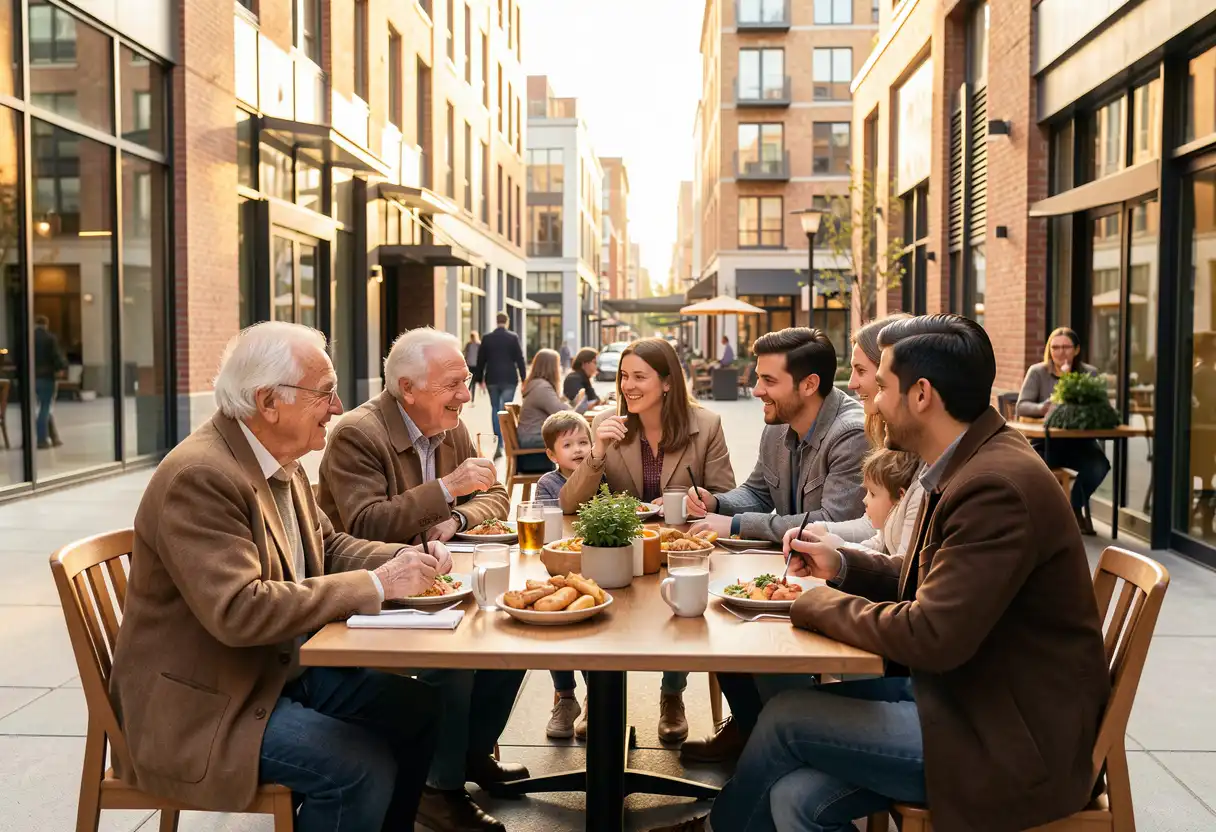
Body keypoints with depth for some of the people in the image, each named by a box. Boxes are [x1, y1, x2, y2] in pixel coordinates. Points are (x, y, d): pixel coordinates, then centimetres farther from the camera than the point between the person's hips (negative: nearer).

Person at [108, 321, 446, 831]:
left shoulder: (282, 463, 5)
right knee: (364, 768, -22)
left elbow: (328, 546, 13)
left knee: (418, 706, 1)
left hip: (286, 668, 9)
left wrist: (406, 560, -6)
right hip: (205, 702, -9)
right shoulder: (200, 477, -24)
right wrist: (375, 585, -28)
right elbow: (238, 611, -32)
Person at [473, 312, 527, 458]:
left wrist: (479, 379, 13)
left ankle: (498, 441, 14)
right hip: (509, 379, -2)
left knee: (495, 409, 15)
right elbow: (520, 359, -4)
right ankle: (500, 444, -10)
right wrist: (524, 379, 1)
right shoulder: (513, 337, -4)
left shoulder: (487, 338, 1)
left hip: (492, 379, 2)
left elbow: (481, 360, 5)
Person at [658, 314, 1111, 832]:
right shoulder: (968, 467, 6)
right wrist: (842, 566, 7)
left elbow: (931, 637, -27)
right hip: (964, 689, 8)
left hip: (1012, 736, -8)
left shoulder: (998, 487, -25)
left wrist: (815, 602, -13)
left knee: (785, 718, -9)